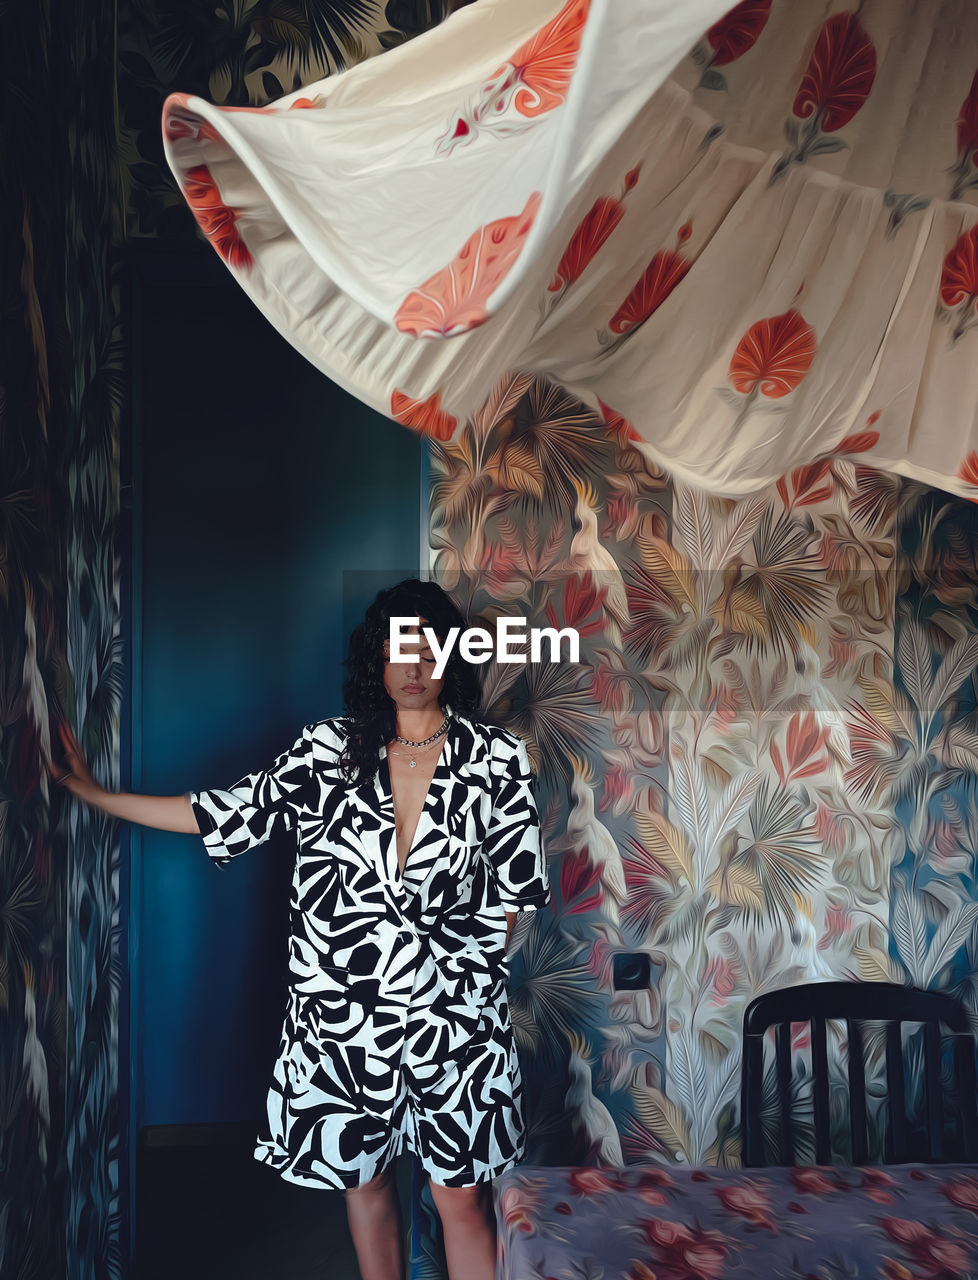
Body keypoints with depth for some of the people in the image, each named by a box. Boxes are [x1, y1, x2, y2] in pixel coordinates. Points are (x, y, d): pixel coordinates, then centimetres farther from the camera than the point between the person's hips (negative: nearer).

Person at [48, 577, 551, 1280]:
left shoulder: (496, 757, -5)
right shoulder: (328, 750, -2)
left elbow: (510, 893, 1)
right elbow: (225, 813, 3)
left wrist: (476, 974, -1)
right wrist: (91, 792, 4)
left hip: (454, 1015, -1)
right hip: (343, 1012, 2)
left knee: (463, 1195, 7)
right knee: (363, 1176, 17)